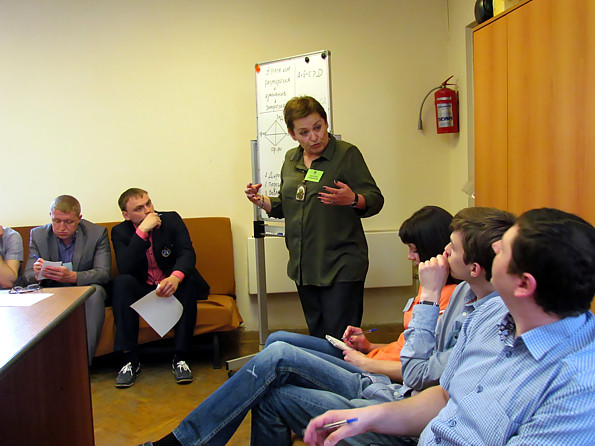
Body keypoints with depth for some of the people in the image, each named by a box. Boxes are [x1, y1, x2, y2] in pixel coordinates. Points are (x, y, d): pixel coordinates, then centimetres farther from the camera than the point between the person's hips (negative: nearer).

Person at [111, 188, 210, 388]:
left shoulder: (171, 220, -4)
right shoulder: (120, 232, -4)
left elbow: (188, 253, -18)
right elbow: (125, 268, -21)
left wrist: (175, 277, -41)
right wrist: (142, 231, -29)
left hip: (173, 285, 0)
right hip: (142, 290, 0)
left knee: (188, 281, -31)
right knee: (122, 282, -28)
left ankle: (180, 357, -26)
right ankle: (130, 359, -26)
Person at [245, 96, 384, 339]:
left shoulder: (347, 154, -6)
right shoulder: (291, 159, 12)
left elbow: (375, 200, -9)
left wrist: (352, 199, -30)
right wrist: (261, 201, 2)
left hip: (341, 266, -6)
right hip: (304, 268, 6)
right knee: (316, 336, 17)